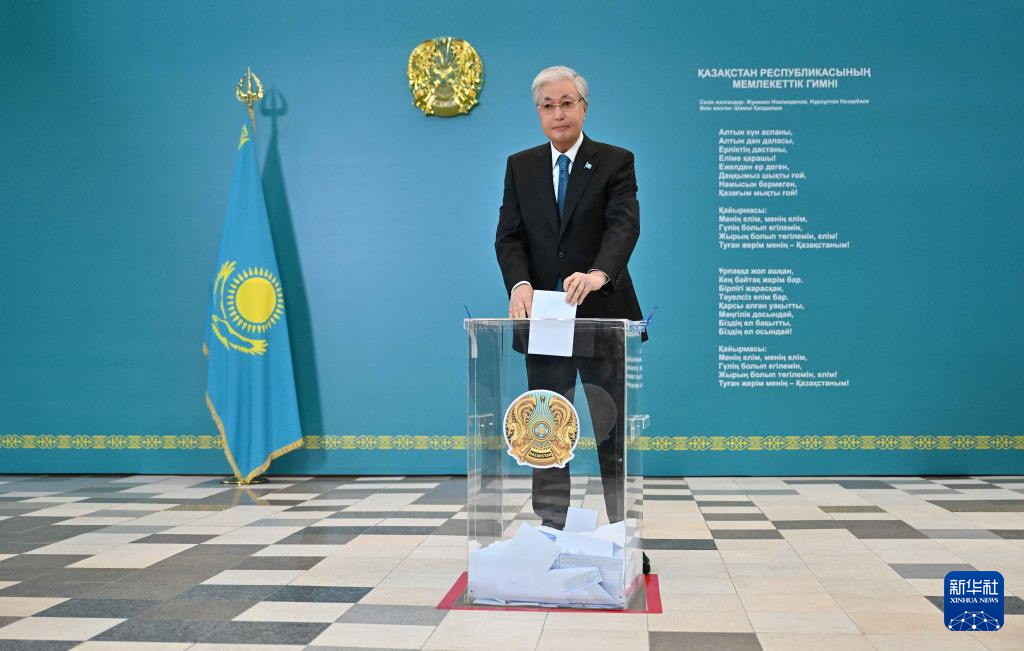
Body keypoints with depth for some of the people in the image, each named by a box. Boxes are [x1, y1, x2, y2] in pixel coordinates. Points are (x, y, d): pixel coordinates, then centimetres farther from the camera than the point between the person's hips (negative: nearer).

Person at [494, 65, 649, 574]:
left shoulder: (615, 163, 0)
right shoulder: (520, 167, 10)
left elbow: (625, 225, -16)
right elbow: (509, 236, 1)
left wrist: (598, 273, -35)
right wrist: (520, 283, -20)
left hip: (603, 316, -3)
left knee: (615, 436, 2)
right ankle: (550, 537, 17)